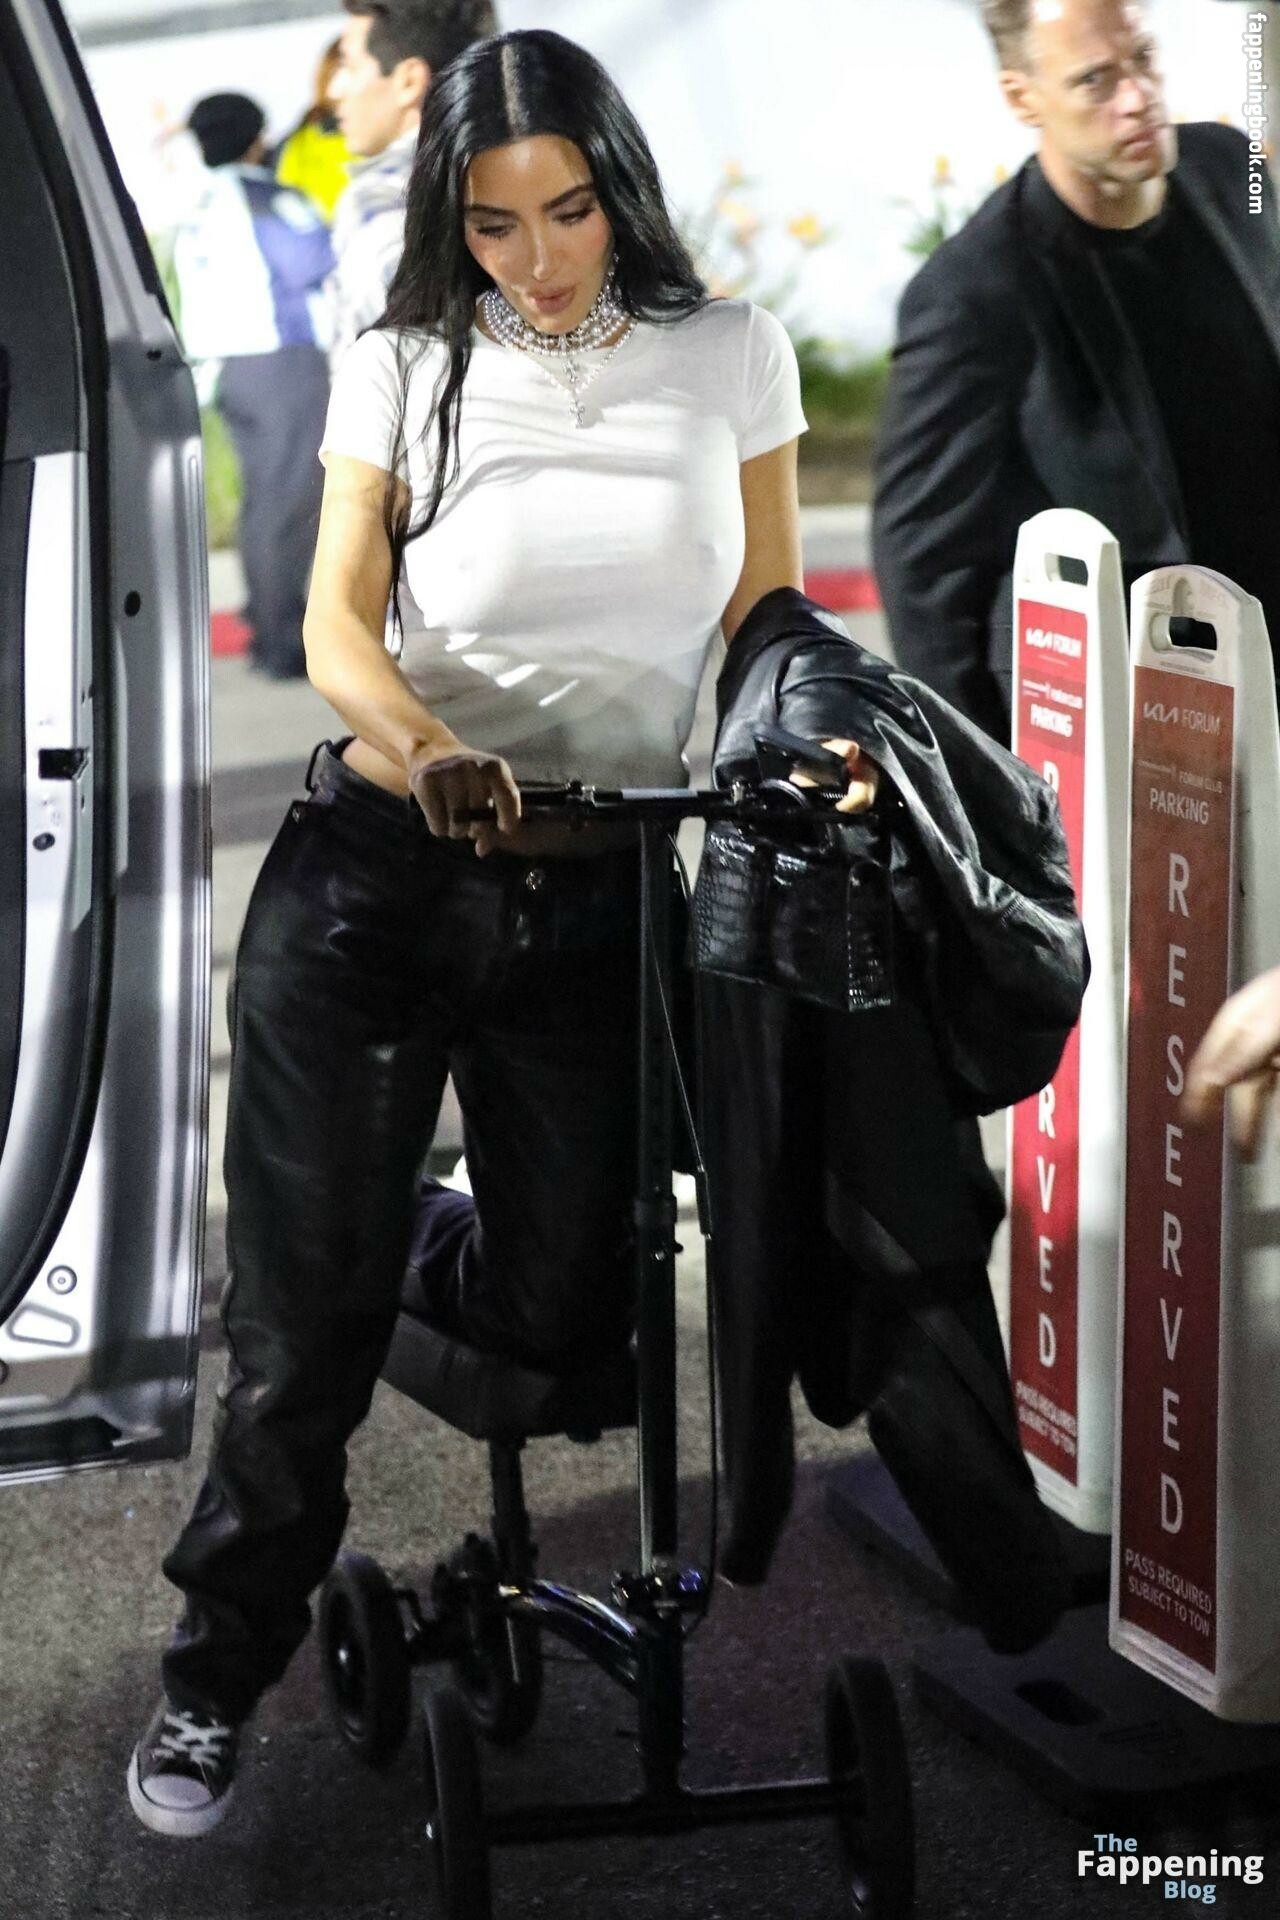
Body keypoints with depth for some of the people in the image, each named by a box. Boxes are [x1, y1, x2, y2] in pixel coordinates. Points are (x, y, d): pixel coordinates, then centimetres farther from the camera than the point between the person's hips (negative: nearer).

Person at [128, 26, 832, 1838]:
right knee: (308, 1302, -1)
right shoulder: (404, 369, 2)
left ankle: (444, 1245, 42)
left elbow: (770, 627, 10)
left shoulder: (728, 357, 5)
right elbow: (337, 619, -6)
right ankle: (218, 1670, 16)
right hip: (374, 872, -1)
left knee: (565, 1312, 5)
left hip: (596, 901, 2)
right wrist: (422, 743, -27)